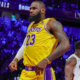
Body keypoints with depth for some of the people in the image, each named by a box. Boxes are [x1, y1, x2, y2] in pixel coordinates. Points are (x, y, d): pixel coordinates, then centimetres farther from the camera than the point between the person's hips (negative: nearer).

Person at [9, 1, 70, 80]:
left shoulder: (51, 23, -2)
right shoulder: (31, 25, 22)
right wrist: (16, 59, 11)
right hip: (26, 72, 7)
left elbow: (65, 45, -14)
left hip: (42, 71, -7)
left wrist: (45, 61, -23)